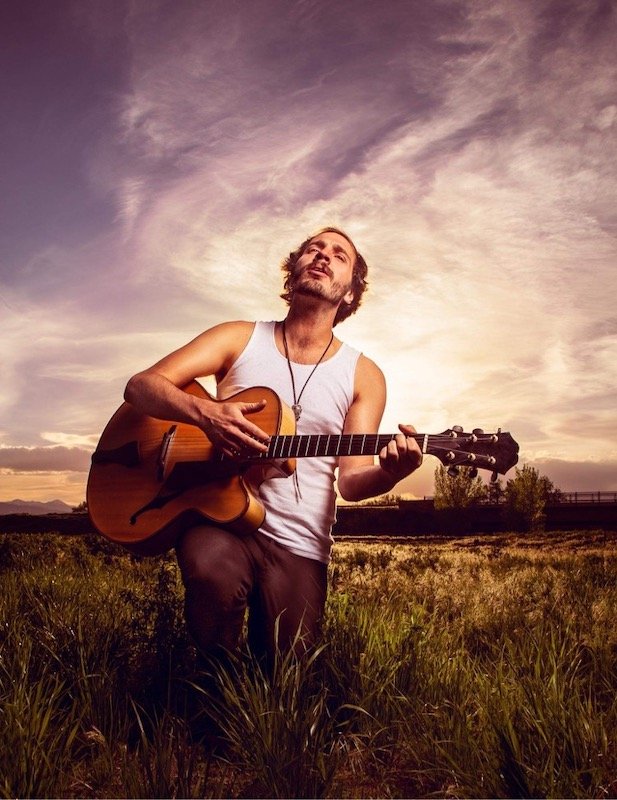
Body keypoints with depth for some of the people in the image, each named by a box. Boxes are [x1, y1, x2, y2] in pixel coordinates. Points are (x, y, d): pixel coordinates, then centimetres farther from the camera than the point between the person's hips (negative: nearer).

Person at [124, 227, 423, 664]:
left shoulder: (364, 375, 7)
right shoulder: (240, 338, 6)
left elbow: (352, 478, -2)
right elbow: (140, 385, -3)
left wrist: (388, 472, -27)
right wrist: (205, 412, -24)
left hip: (298, 543, 2)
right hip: (217, 515, -1)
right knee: (213, 571, -33)